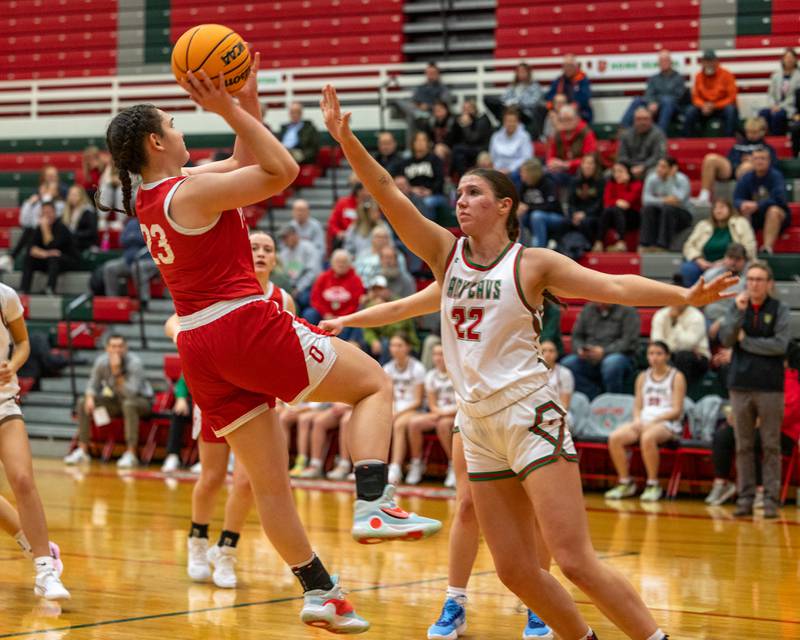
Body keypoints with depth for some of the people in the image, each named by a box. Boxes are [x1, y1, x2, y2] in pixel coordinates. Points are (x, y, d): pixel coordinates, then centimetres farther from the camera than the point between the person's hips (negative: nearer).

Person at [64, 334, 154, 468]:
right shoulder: (101, 361, -12)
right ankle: (82, 451, -3)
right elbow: (93, 384, 1)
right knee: (82, 403, -9)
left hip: (142, 400, -5)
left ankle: (130, 454, -37)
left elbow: (131, 393, -35)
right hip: (117, 400, 6)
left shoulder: (134, 363, -26)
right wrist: (90, 397, -21)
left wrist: (117, 372, -39)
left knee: (129, 404, -40)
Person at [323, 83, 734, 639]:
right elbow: (387, 192, -1)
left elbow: (612, 286, -14)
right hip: (479, 426, 6)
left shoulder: (533, 263, -4)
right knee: (516, 572, 5)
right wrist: (345, 138, -13)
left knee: (575, 561, -14)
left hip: (529, 415, -6)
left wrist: (684, 295, -29)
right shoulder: (446, 254, 8)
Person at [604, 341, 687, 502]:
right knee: (615, 437, -23)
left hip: (667, 423, -5)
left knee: (647, 438, -39)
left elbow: (676, 411, -4)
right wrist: (638, 420, -5)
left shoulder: (676, 377, 4)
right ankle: (625, 482, -12)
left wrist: (653, 420, -15)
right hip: (644, 421, 5)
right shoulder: (643, 377, 19)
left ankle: (653, 484, -25)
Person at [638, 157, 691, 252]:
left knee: (668, 209, -35)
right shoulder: (652, 178, -6)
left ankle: (663, 245, -38)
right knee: (648, 208, -26)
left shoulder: (681, 180, -16)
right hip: (662, 214, 3)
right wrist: (663, 200, -30)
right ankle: (646, 244, -31)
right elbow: (646, 199, -15)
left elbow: (677, 200, -32)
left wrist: (670, 179, -29)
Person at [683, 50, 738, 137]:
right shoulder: (699, 76, 1)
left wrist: (714, 106, -20)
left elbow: (731, 98, -10)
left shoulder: (726, 75, -9)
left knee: (731, 110, -36)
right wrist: (703, 106, -18)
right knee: (690, 111, -26)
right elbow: (696, 97, 5)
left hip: (722, 108, -2)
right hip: (705, 108, 2)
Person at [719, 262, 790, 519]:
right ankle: (745, 498, 10)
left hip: (770, 387, -2)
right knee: (743, 446, 5)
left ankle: (771, 499, 3)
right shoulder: (737, 308, 7)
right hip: (740, 386, 3)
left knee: (771, 446, 0)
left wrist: (745, 340, -6)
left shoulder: (779, 309, 0)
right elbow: (725, 340, -4)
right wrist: (739, 312, -14)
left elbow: (780, 345, -12)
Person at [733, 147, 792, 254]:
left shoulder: (776, 176, -12)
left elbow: (778, 198, -25)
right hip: (755, 217, 4)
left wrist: (757, 205, -35)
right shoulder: (746, 178, -1)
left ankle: (768, 247, -47)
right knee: (743, 211, -25)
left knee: (774, 210, -35)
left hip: (778, 216, -4)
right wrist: (743, 204, -32)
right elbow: (736, 200, -7)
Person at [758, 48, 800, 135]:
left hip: (791, 108, -4)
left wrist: (781, 106, -16)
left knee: (777, 115, -35)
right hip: (776, 107, 4)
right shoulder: (776, 75, 14)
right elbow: (770, 94, 13)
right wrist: (773, 105, -8)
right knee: (763, 113, -27)